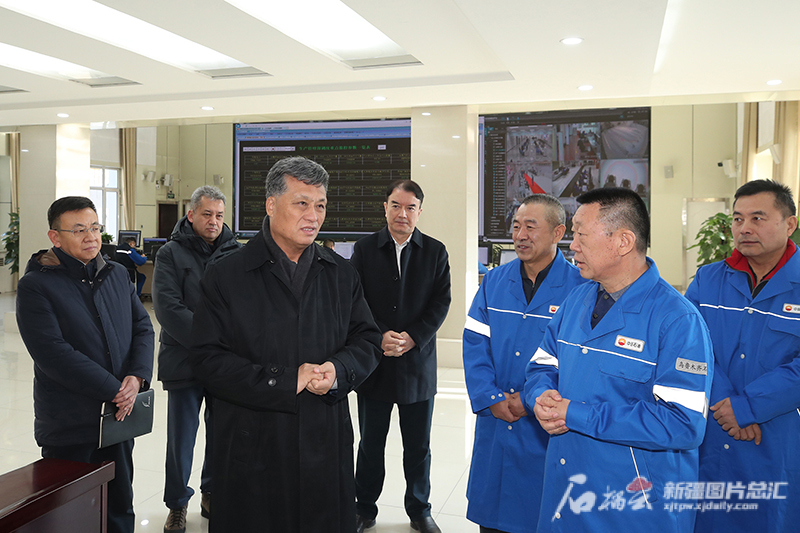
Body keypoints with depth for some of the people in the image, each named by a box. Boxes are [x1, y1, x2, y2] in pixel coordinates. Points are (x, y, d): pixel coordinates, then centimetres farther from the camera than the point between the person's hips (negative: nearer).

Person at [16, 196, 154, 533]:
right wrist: (113, 390, -20)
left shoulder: (117, 275, 8)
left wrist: (137, 376, -11)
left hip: (119, 416, 5)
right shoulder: (35, 286, -10)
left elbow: (143, 327, 7)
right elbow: (54, 353, -19)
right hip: (68, 427, -5)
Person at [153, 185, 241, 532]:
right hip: (184, 361, -2)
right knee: (181, 438, 7)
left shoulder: (235, 253, 4)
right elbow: (168, 307, -13)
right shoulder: (171, 253, -2)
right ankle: (177, 504, 26)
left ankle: (212, 494, 33)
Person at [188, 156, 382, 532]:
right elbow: (207, 359, -10)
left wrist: (339, 370, -12)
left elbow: (368, 340, 9)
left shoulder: (341, 274, 8)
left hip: (326, 444, 3)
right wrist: (285, 381, -17)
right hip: (252, 447, -3)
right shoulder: (226, 276, -4)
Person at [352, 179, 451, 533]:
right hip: (375, 363, 0)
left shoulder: (435, 252, 3)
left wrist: (413, 338, -16)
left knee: (418, 447, 13)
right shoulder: (364, 249, 1)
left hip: (418, 362, 1)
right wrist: (380, 337, -17)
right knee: (371, 444, 13)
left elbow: (441, 303, -3)